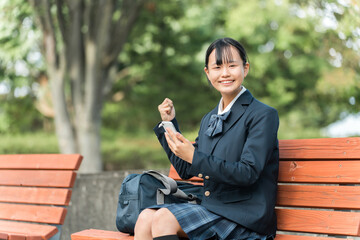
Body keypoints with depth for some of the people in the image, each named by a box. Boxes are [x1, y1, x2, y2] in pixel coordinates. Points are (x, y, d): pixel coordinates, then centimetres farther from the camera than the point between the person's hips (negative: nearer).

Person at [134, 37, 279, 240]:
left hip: (243, 216, -7)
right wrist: (169, 123, 15)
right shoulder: (209, 119, 17)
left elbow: (248, 173, -17)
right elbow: (186, 171, 20)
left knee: (163, 219, -23)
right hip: (211, 208, 7)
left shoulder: (264, 115, -6)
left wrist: (195, 157, -20)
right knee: (146, 218, -14)